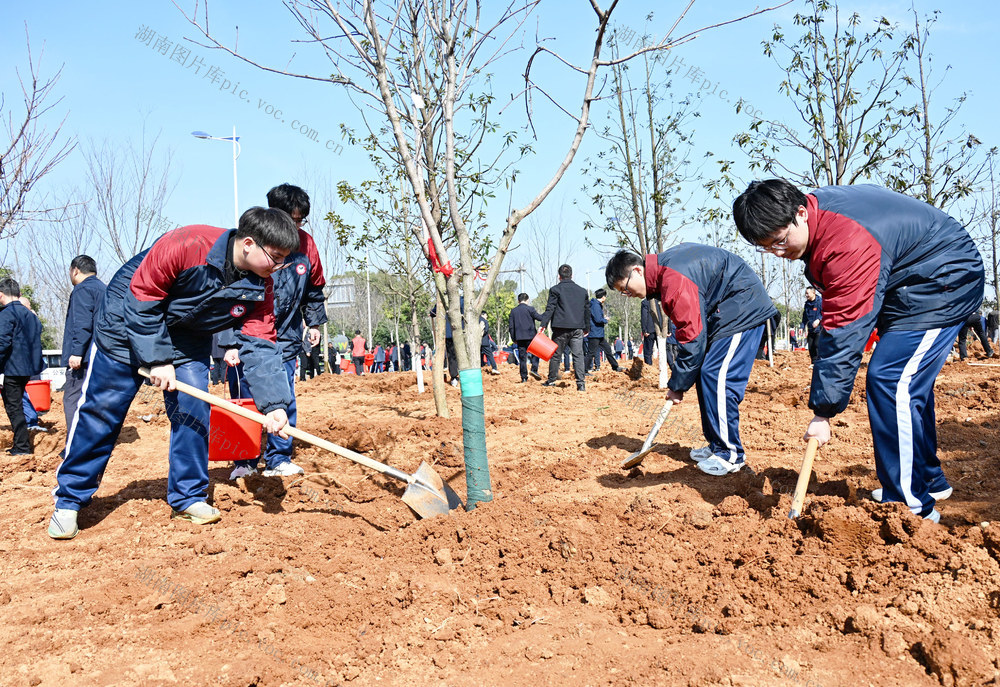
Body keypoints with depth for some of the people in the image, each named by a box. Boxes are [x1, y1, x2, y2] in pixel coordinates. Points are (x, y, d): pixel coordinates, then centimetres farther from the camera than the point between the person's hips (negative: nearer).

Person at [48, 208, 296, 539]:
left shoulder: (260, 287, -18)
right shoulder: (186, 245, -34)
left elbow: (260, 345, -19)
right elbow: (141, 301, -25)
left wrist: (273, 403, -30)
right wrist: (157, 359, -25)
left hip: (188, 341, 5)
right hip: (127, 324, -4)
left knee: (193, 409, -5)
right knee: (100, 410, 1)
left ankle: (188, 496, 11)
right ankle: (69, 499, 15)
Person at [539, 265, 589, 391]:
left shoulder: (555, 290, 0)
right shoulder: (582, 291, 13)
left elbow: (550, 309, -7)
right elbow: (586, 311, 17)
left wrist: (543, 324, -8)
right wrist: (586, 328, 25)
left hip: (561, 328, -2)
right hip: (577, 328, 3)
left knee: (556, 355, 8)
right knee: (578, 355, 0)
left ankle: (551, 380, 18)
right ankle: (581, 383, -9)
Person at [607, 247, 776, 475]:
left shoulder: (673, 279, -25)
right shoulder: (664, 272, 6)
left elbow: (692, 338, -23)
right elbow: (691, 328, 12)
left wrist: (677, 385, -14)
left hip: (742, 309, -11)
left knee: (716, 377, -15)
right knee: (707, 375, 9)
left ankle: (731, 455, -7)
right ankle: (717, 446, 16)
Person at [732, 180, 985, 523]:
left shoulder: (848, 243, -35)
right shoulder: (817, 212, -5)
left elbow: (844, 333, -35)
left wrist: (823, 410, -31)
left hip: (946, 280, -10)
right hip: (904, 284, 10)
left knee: (890, 382, -19)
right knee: (906, 384, 15)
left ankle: (911, 507, -12)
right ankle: (929, 482, 29)